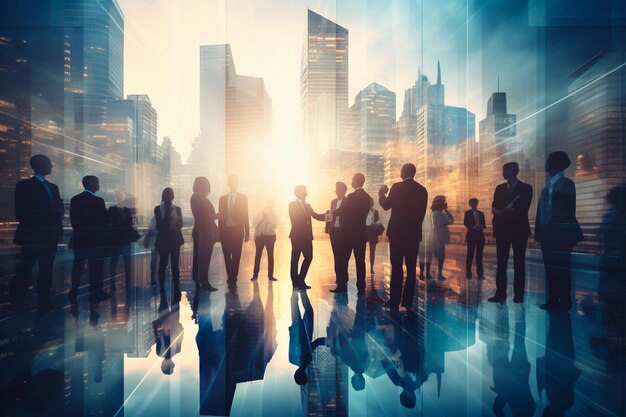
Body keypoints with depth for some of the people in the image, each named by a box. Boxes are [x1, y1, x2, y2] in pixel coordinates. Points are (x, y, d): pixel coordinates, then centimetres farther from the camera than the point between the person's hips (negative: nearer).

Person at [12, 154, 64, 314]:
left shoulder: (53, 187, 16)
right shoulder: (24, 185, -1)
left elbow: (59, 209, 13)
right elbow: (21, 213, -8)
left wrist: (57, 225, -1)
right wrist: (36, 226, -10)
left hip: (50, 236, 6)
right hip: (32, 236, -6)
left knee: (46, 271, 8)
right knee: (24, 271, -2)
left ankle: (44, 302, 15)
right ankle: (18, 304, 9)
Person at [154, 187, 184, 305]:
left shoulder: (177, 209, 10)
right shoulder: (158, 209, 4)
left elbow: (181, 224, 2)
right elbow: (159, 225, -5)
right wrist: (166, 218, -20)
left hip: (175, 239, 1)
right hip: (163, 239, -1)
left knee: (175, 265, 0)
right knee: (162, 265, 0)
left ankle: (176, 291, 3)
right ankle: (162, 291, 6)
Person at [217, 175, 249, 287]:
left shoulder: (243, 198, 5)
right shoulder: (222, 198, 11)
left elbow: (245, 216, 3)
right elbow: (220, 216, 11)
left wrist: (247, 233, -2)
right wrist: (219, 233, 6)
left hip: (237, 231, -2)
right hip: (225, 230, 2)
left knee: (236, 256, -4)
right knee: (227, 257, 4)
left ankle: (233, 279, 3)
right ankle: (231, 279, 16)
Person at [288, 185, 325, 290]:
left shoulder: (307, 206, 20)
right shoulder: (292, 205, 0)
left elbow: (316, 216, 11)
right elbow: (295, 219, -13)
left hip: (307, 236, 6)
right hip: (297, 236, -6)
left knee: (308, 257, 3)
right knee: (295, 259, 1)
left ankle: (300, 280, 16)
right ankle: (295, 282, 11)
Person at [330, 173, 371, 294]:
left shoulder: (352, 196, -14)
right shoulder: (367, 197, 8)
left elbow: (341, 210, -11)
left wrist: (332, 213, 9)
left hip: (350, 233, -6)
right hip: (361, 233, 6)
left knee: (344, 260, 4)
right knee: (360, 261, 7)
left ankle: (342, 285, 7)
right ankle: (361, 287, 9)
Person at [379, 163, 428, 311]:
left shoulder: (397, 187, -8)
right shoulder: (422, 190, 7)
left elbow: (385, 205, -2)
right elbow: (422, 212, 11)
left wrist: (381, 194, 15)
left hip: (397, 232, -4)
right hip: (414, 233, 4)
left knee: (396, 267, -1)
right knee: (411, 268, 7)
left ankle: (395, 301, 0)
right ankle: (408, 301, 11)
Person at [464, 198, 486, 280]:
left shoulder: (481, 213, 17)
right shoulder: (468, 213, 6)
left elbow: (484, 224, 12)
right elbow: (465, 223, -6)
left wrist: (482, 227, -10)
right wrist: (473, 227, -20)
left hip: (480, 235, 4)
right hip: (471, 235, -4)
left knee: (479, 254, 4)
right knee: (470, 254, -2)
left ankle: (479, 273, 9)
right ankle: (468, 273, 3)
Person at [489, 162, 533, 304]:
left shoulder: (526, 188, 1)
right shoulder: (499, 188, 12)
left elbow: (523, 209, -9)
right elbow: (494, 208, 4)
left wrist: (503, 212, -12)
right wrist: (505, 211, -15)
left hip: (519, 229, -2)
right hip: (502, 229, 3)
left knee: (519, 262, 1)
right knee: (501, 262, 0)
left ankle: (519, 294, 7)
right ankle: (501, 293, 2)